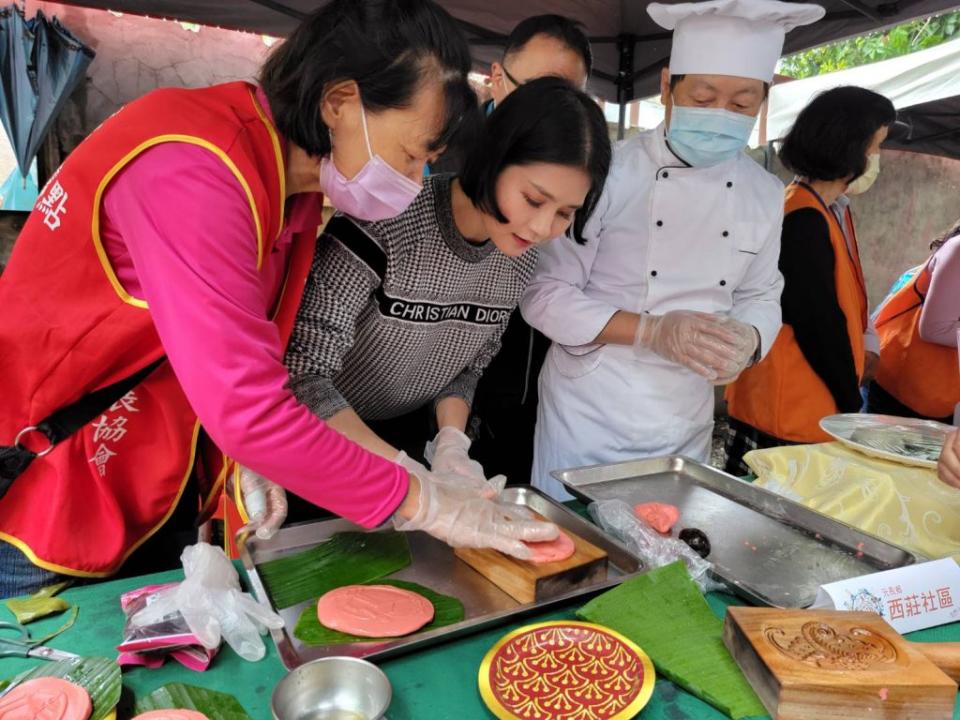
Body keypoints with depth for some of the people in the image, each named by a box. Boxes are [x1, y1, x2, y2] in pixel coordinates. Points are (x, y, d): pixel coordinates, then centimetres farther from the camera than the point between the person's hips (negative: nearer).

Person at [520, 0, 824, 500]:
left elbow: (759, 297, 11)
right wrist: (651, 331, -25)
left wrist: (747, 338, -12)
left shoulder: (765, 194, 2)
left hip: (687, 429, 5)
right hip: (588, 422, -4)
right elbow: (544, 294, -13)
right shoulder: (609, 173, -14)